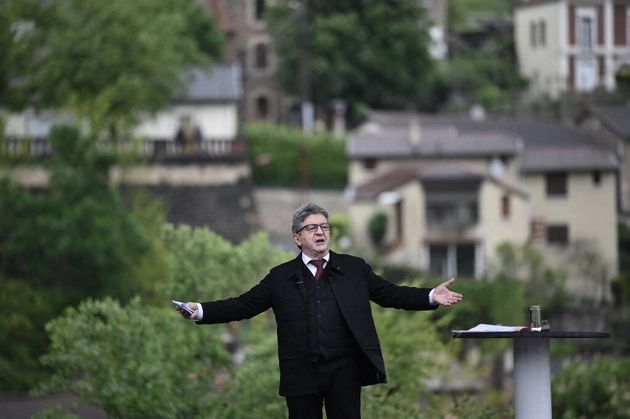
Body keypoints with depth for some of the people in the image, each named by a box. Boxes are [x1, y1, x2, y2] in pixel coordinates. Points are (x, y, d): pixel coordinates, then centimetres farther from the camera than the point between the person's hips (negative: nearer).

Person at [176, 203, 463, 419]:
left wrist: (431, 297, -7)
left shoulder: (355, 269, 10)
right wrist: (201, 311, -6)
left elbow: (391, 294, 7)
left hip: (344, 372, 0)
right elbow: (244, 305, 6)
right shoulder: (281, 277, 8)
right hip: (301, 375, 0)